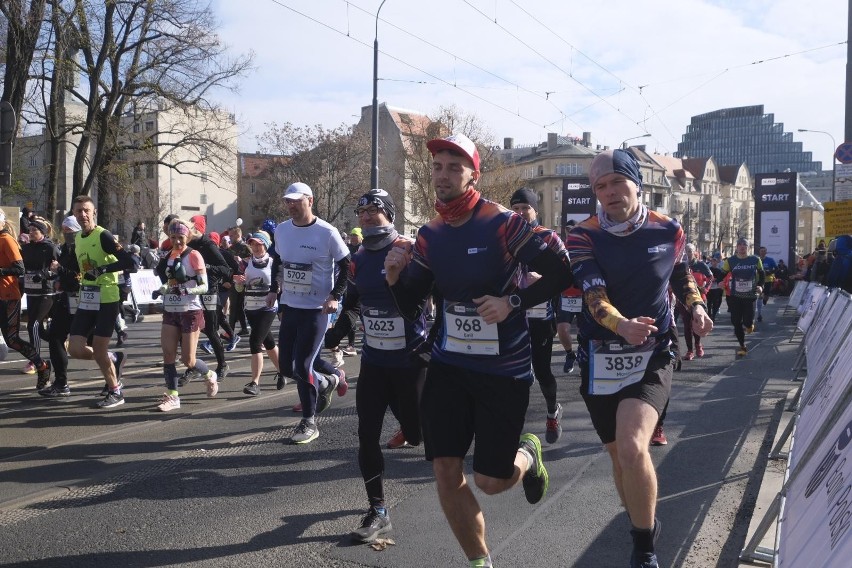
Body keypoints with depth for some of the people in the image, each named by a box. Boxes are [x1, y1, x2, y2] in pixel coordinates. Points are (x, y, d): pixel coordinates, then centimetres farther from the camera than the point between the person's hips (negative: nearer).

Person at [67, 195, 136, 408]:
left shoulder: (103, 235, -12)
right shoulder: (77, 239, 12)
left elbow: (128, 262, -21)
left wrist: (102, 270, -23)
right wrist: (80, 281, 16)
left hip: (107, 300, -7)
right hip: (86, 301, 7)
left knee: (98, 350, -3)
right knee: (75, 349, 0)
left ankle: (115, 392, 16)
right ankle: (114, 359, 26)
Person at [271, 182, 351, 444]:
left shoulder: (327, 233, -14)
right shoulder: (281, 230, 4)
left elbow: (346, 266, -7)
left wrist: (334, 296, -16)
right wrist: (274, 290, 14)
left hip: (316, 309, -6)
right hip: (289, 307, 6)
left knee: (302, 366, -6)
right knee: (286, 367, 10)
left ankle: (309, 422, 11)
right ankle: (326, 382, 37)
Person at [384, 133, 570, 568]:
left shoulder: (503, 224, -13)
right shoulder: (429, 235, 3)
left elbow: (559, 274, -12)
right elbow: (410, 308, 6)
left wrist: (512, 301, -21)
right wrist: (394, 277, -12)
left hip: (505, 370, -4)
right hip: (449, 365, 5)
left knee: (490, 481, 2)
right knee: (446, 473, 2)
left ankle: (528, 455, 37)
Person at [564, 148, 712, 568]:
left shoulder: (668, 231, -1)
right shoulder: (583, 236, -7)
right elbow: (593, 295, -22)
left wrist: (696, 306, 0)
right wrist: (623, 325, -41)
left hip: (652, 357, -1)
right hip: (599, 360, 2)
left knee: (632, 448, -24)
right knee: (619, 454, 16)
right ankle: (642, 523, 45)